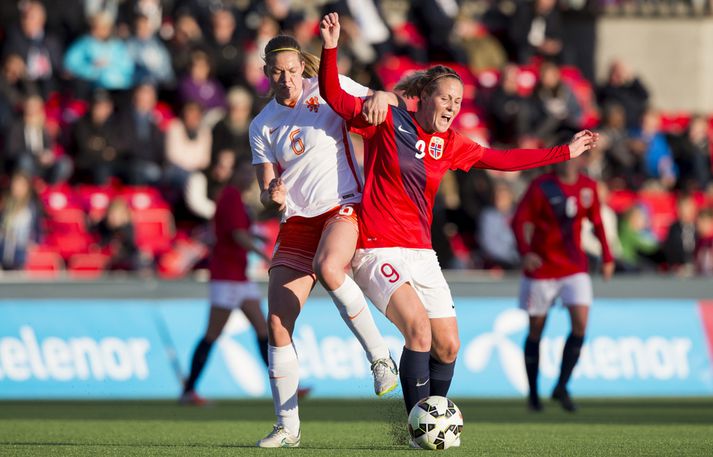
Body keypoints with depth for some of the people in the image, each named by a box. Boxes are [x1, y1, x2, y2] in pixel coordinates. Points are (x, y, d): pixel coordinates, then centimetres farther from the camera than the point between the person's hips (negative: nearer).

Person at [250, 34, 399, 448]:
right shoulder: (262, 126, 9)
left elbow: (391, 100, 7)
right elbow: (267, 193, 9)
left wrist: (381, 97, -17)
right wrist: (273, 197, -15)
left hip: (343, 208, -4)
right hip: (297, 223, 4)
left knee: (327, 267, -38)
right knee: (277, 323, -6)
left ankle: (380, 356, -22)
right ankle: (288, 426, 4)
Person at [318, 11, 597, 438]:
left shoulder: (449, 144, 10)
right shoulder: (387, 121, -5)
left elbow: (501, 159, 20)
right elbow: (335, 97, -10)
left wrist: (564, 152, 22)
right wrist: (331, 49, -25)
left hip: (420, 252, 7)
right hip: (377, 250, -7)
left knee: (448, 345, 4)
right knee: (419, 327, -23)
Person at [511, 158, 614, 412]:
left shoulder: (588, 187, 4)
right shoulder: (541, 187, -9)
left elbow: (596, 222, 17)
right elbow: (519, 221, -13)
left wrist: (607, 257, 12)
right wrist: (525, 252, -28)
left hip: (575, 267, 3)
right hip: (542, 266, -3)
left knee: (580, 323, -14)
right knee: (536, 329, 5)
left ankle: (561, 387, -4)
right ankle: (533, 393, 18)